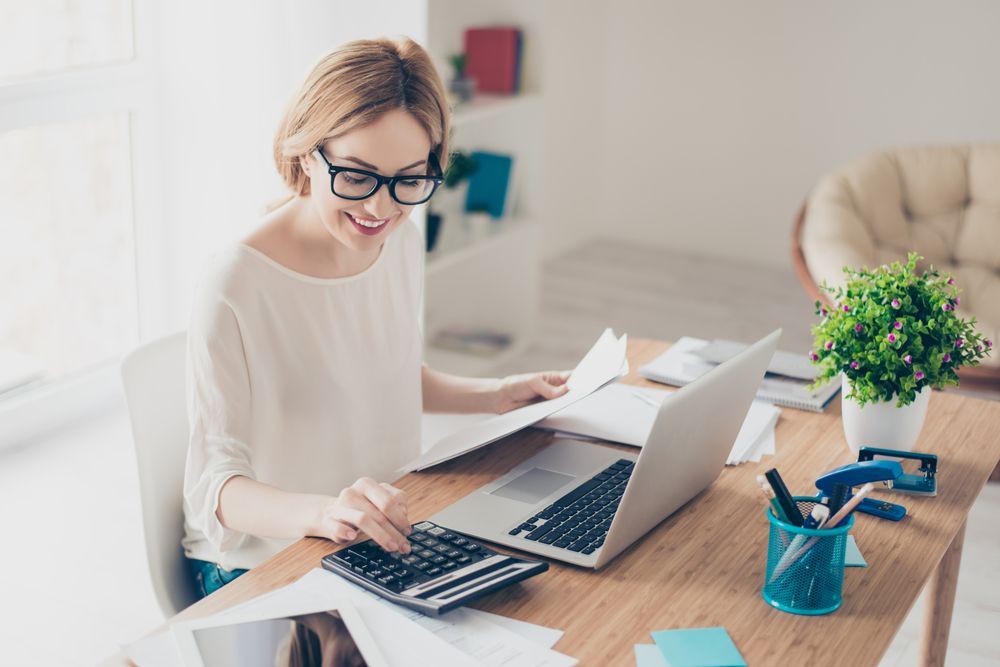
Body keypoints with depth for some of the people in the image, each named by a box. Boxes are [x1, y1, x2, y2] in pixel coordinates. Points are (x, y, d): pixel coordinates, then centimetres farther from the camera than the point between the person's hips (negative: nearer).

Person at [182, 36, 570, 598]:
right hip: (262, 564, -6)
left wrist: (496, 395, 9)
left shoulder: (403, 241, 1)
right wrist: (321, 512, -41)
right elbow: (216, 485, -23)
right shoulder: (237, 288, -23)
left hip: (387, 535, 7)